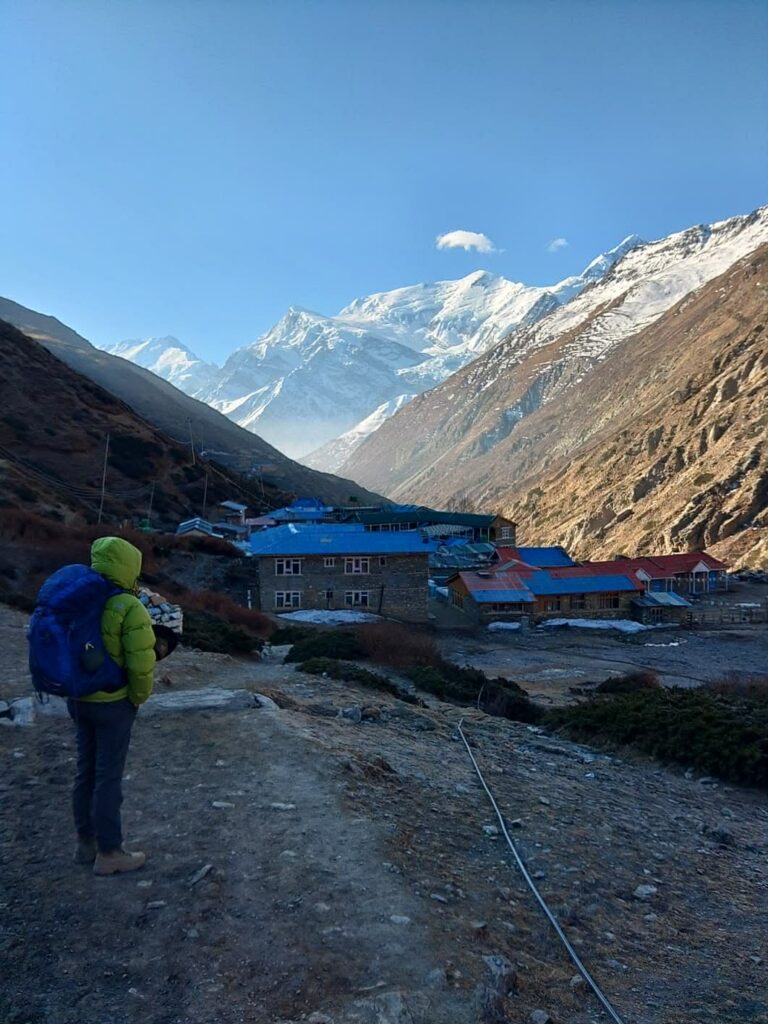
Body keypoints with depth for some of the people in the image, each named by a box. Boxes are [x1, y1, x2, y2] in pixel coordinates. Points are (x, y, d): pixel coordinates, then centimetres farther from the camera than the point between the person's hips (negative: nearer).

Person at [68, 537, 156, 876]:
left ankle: (86, 842, 32)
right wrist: (139, 697, -7)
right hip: (113, 704, -7)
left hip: (79, 700, 7)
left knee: (86, 771, 19)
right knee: (108, 777, 3)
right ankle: (108, 853, 16)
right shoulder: (129, 608, -21)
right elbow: (141, 661, -24)